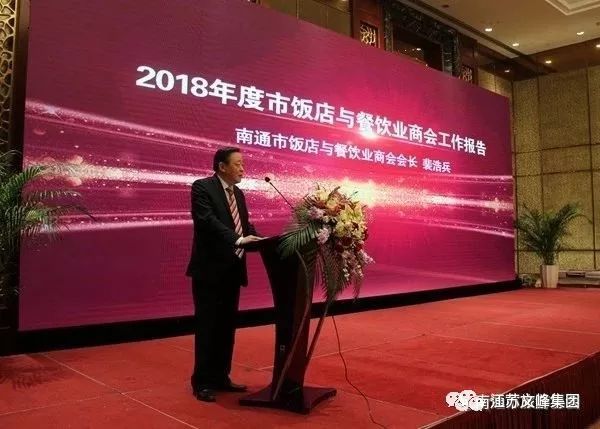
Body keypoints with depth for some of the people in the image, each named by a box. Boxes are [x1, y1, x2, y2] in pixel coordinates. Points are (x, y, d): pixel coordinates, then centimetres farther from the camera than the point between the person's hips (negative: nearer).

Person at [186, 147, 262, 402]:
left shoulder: (238, 193, 15)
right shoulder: (202, 187, -9)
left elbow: (245, 225, 15)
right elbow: (207, 220, -22)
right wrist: (238, 240, -31)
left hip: (232, 269, 7)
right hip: (210, 269, -7)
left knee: (227, 326, 13)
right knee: (208, 327, 1)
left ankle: (221, 377, 25)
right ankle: (202, 382, 13)